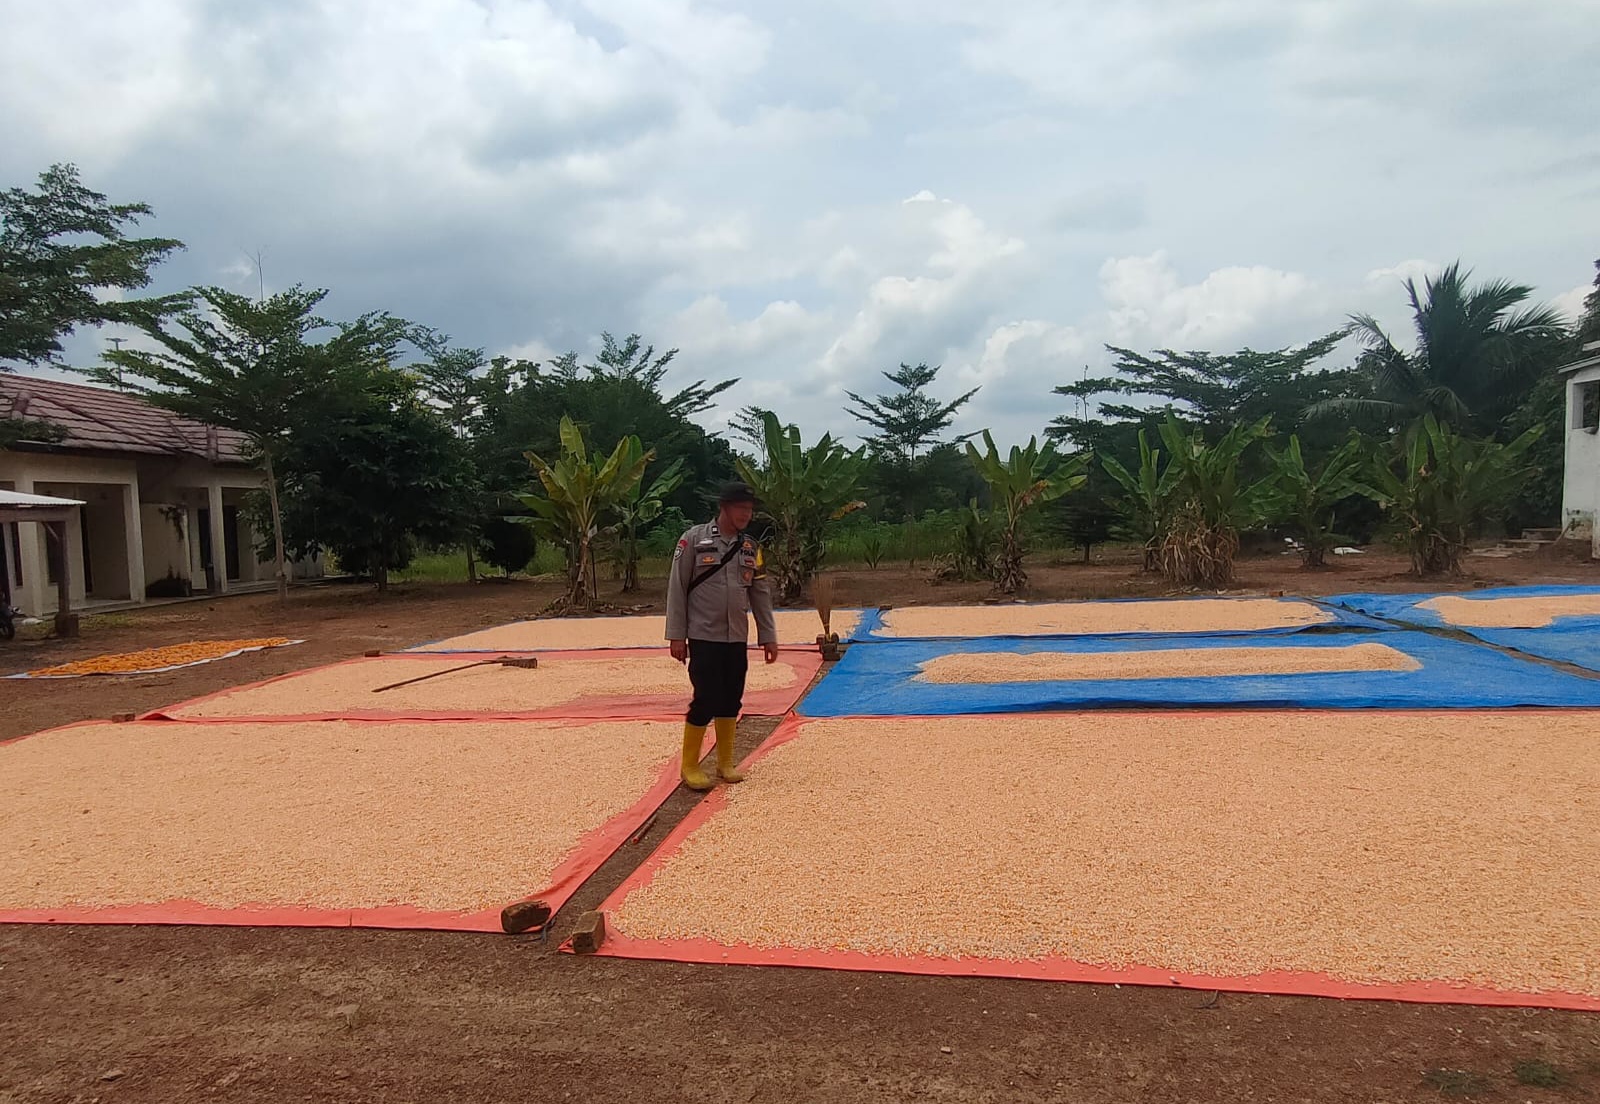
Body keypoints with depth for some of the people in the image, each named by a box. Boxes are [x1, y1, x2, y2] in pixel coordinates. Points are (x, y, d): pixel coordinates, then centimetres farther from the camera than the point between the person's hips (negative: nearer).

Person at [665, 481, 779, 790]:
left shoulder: (751, 547, 8)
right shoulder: (695, 539, -6)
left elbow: (761, 594, 12)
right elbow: (677, 588, -6)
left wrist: (768, 636, 9)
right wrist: (676, 636, -8)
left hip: (737, 639, 5)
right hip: (704, 637, -5)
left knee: (731, 700, 8)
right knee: (706, 699, -6)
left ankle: (725, 763, 22)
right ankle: (690, 766, 9)